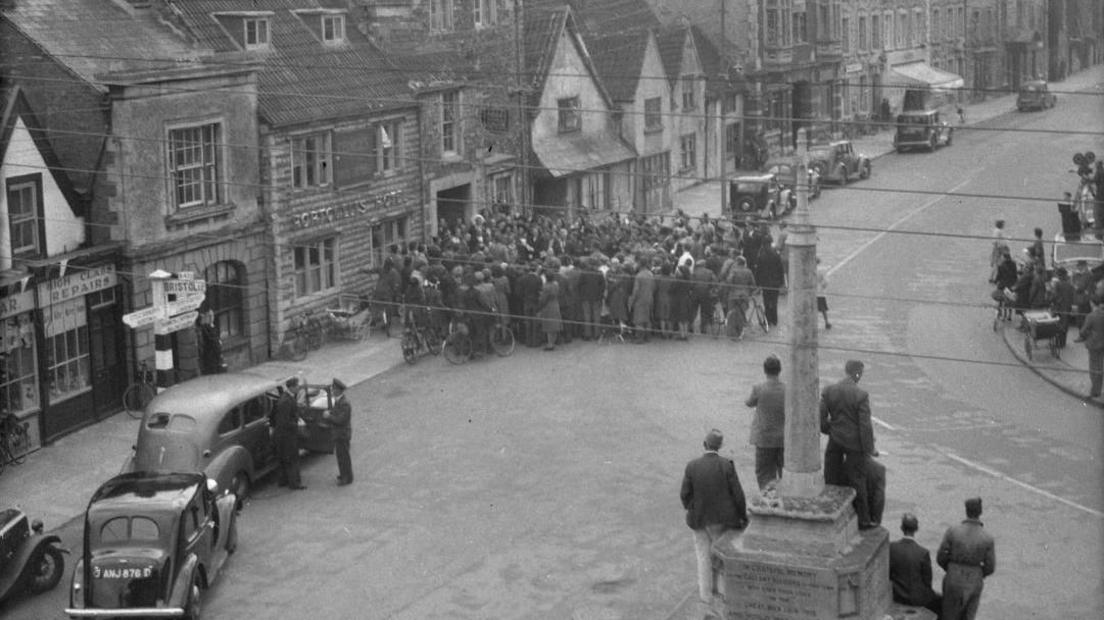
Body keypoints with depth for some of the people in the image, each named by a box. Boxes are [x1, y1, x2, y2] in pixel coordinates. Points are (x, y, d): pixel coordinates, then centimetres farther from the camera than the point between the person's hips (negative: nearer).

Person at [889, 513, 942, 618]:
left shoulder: (891, 547, -19)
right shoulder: (923, 553, -26)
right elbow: (927, 581, -13)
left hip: (898, 596, 4)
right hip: (918, 597, -4)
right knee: (943, 605, 27)